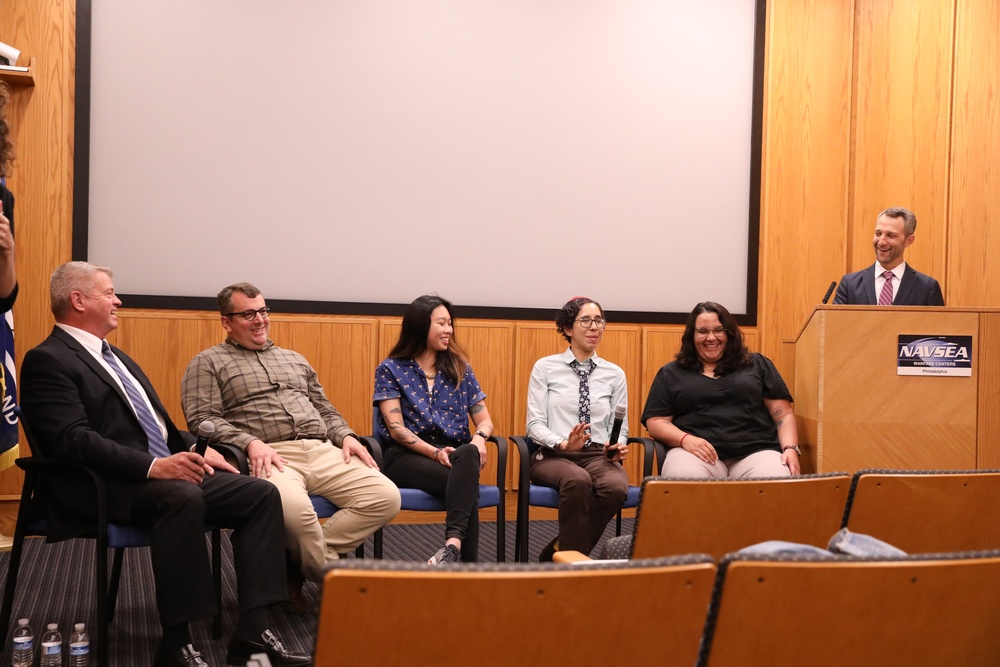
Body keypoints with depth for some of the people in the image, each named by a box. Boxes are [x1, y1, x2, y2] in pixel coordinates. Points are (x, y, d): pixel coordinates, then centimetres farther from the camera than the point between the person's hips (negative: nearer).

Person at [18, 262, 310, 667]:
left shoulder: (115, 358, 24)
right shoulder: (47, 360, -5)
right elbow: (73, 439, -19)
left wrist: (196, 450, 7)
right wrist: (153, 466, -27)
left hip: (169, 470, 9)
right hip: (106, 488, -9)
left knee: (260, 494, -7)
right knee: (182, 496, -37)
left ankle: (252, 633, -13)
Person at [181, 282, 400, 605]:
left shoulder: (295, 360, 30)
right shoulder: (208, 364, 11)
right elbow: (202, 418, -2)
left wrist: (346, 436, 9)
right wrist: (250, 442, -17)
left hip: (323, 451, 6)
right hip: (270, 457, -6)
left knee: (386, 497, -18)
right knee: (294, 507, -40)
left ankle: (300, 565, -13)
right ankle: (328, 578, -10)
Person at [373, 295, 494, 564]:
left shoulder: (460, 369, 18)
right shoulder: (390, 370, 7)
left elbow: (484, 420, 15)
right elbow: (396, 428, -4)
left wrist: (479, 438, -11)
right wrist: (435, 452, -21)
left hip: (455, 452, 3)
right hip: (408, 455, -2)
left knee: (469, 456, -39)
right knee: (465, 483, -36)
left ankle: (453, 546, -54)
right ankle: (467, 563, -39)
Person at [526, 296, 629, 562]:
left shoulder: (614, 374, 13)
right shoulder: (545, 368, 6)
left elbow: (620, 428, 12)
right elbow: (535, 423, -1)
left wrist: (618, 446, -12)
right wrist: (563, 443, -20)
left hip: (599, 455, 3)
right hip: (553, 455, -2)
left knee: (617, 487, -34)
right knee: (577, 480, -39)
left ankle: (558, 555, -16)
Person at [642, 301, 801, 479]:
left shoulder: (758, 365, 20)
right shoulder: (671, 373, 19)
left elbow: (784, 415, 15)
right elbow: (655, 421, 11)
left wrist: (790, 449, -5)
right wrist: (685, 439, -10)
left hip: (755, 451, 1)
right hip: (695, 451, -1)